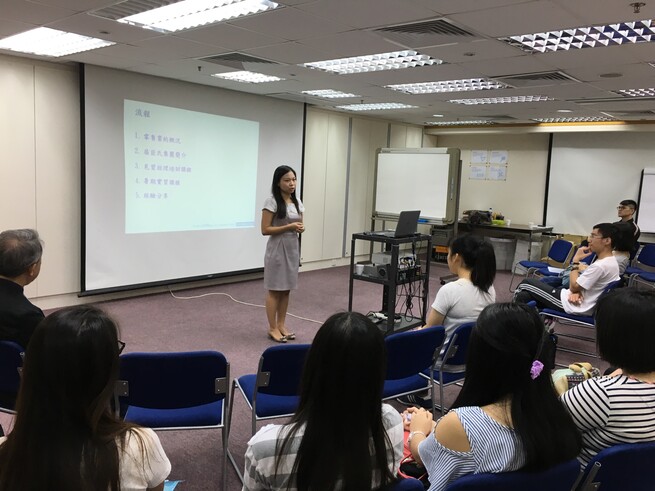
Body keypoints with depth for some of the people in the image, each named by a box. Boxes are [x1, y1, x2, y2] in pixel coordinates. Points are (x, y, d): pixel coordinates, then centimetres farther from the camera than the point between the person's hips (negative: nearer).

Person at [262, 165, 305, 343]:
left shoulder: (297, 202, 8)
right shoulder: (272, 202, -12)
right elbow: (265, 230, -14)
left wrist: (301, 228, -8)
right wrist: (289, 227, -20)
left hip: (293, 248, 6)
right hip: (278, 248, -6)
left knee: (286, 289, 11)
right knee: (275, 290, 2)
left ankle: (281, 325, 22)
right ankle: (272, 328, 11)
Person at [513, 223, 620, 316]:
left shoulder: (600, 266, -25)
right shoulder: (612, 262, 7)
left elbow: (573, 287, -17)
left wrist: (576, 260, -10)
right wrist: (577, 292, -6)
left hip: (572, 306, -10)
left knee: (526, 283, 5)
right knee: (523, 296, 10)